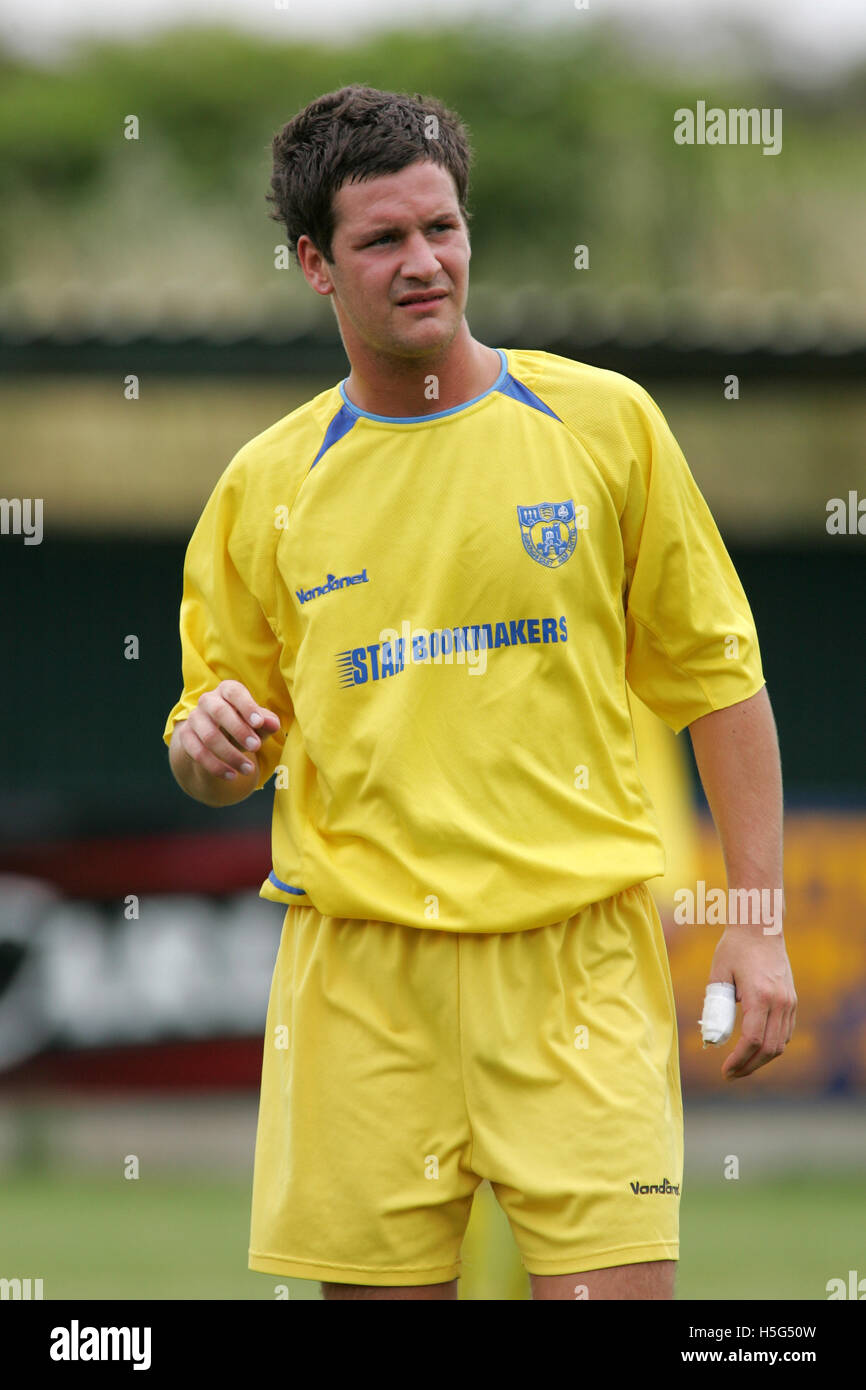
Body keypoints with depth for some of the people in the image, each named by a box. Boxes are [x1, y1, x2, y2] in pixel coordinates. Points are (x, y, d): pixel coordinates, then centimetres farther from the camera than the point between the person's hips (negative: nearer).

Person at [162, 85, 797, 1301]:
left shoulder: (605, 423, 4)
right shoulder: (267, 485, 8)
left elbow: (717, 677, 8)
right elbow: (229, 744, 17)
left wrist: (757, 924, 2)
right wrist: (209, 746, -8)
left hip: (578, 959, -1)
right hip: (360, 963, 2)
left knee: (615, 1288, -11)